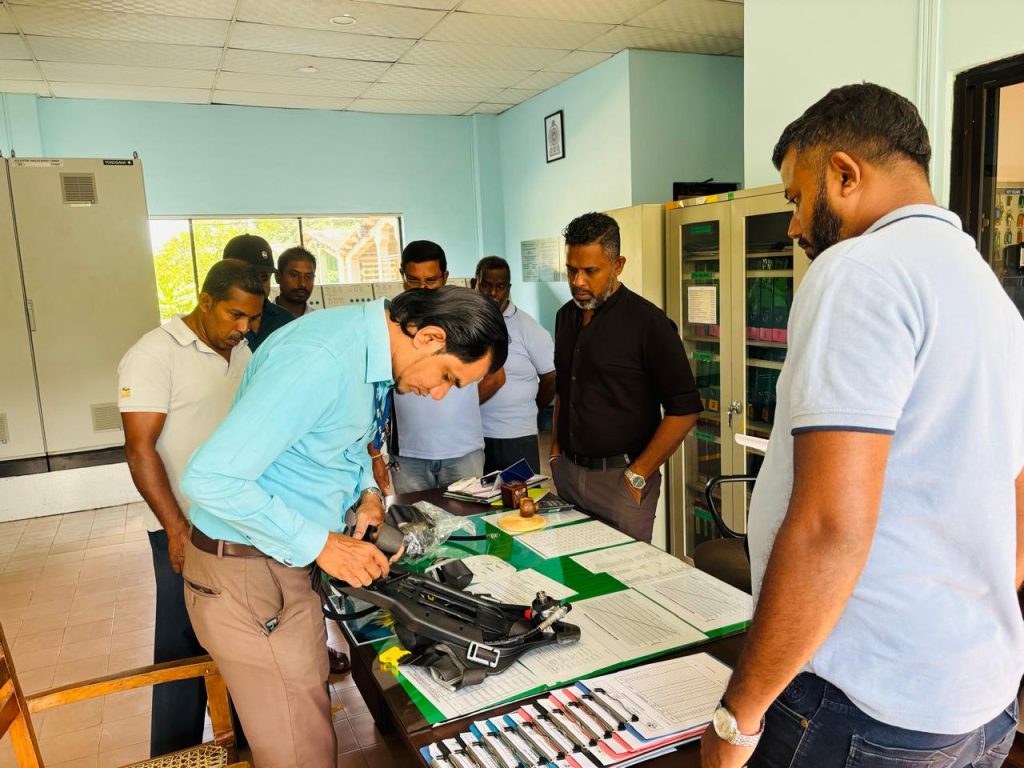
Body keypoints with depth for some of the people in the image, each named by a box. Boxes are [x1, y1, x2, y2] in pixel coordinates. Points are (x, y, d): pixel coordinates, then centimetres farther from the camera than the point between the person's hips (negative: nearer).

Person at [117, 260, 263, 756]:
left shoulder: (243, 354, 8)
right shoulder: (155, 354, -12)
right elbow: (140, 449, -15)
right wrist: (177, 529, -18)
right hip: (187, 530, -6)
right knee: (184, 650, 5)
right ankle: (175, 756, 23)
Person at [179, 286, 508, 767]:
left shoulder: (371, 349, 0)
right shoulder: (319, 360, -30)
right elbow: (210, 478, -29)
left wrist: (366, 488, 0)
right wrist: (320, 544, -23)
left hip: (291, 558, 9)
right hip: (247, 570, -8)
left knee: (309, 706, 22)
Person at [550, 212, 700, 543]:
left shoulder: (648, 323, -13)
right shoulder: (566, 317, 8)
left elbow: (684, 410, -14)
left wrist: (638, 476, -14)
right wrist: (555, 454, 12)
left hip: (618, 477, -6)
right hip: (567, 471, 6)